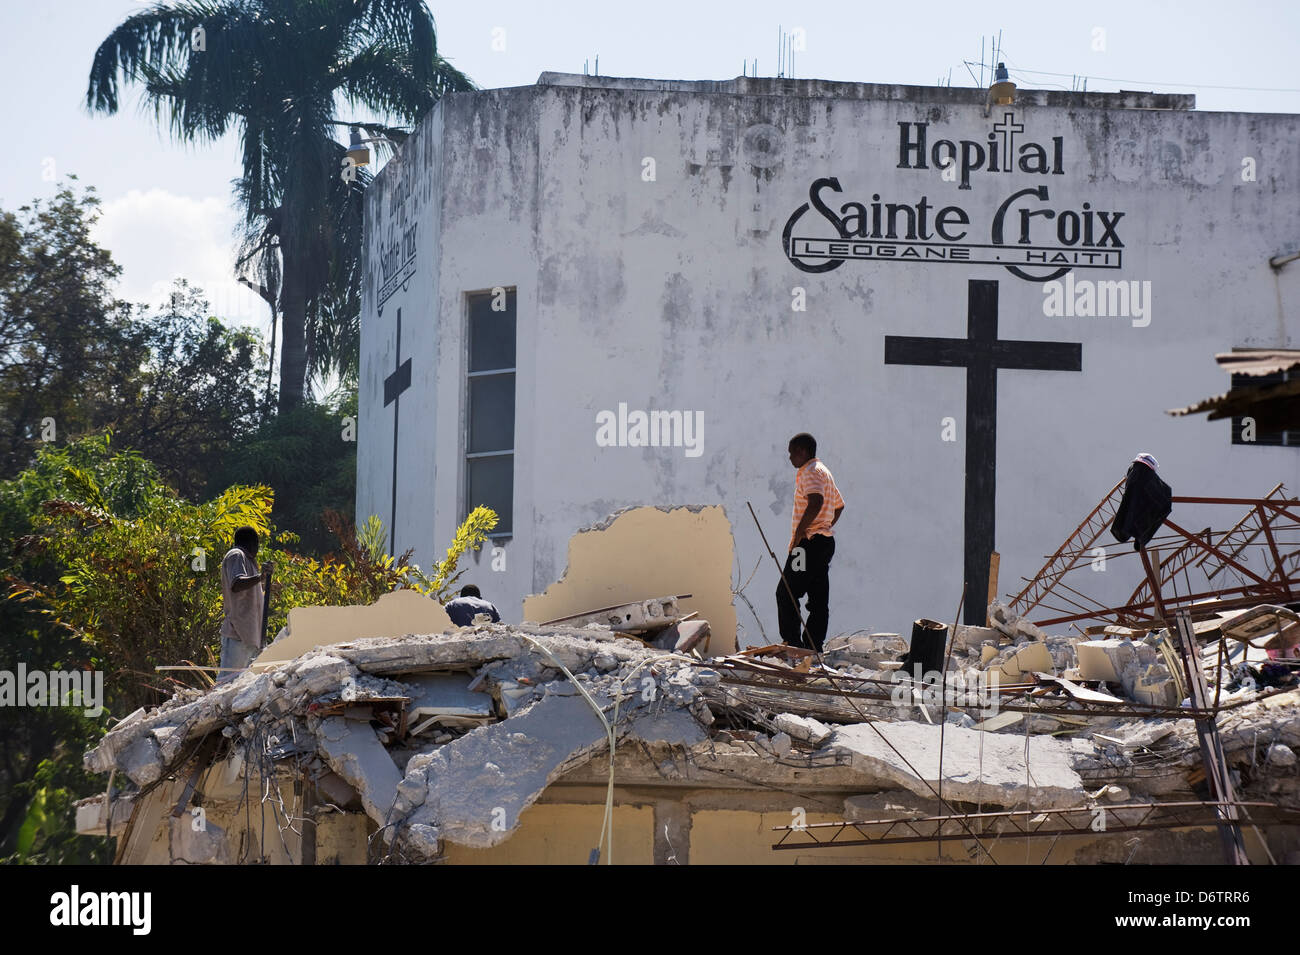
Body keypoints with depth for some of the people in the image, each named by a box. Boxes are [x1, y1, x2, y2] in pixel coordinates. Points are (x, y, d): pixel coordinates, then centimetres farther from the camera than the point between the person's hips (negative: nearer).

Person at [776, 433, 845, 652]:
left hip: (809, 542, -10)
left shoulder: (811, 472, -11)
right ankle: (814, 648, 7)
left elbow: (816, 502, -29)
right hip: (825, 541, 10)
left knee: (786, 593, -8)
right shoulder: (824, 471, 22)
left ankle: (793, 643, -11)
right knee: (819, 599, 7)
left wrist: (800, 530, -24)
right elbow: (839, 505, 34)